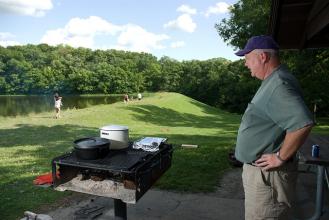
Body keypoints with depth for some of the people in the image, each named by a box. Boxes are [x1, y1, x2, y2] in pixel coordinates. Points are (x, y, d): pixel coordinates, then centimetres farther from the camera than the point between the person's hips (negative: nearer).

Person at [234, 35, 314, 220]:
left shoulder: (279, 84, -22)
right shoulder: (272, 82, 11)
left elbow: (303, 123, -35)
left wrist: (281, 157, -23)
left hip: (267, 174, -10)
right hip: (259, 170, 10)